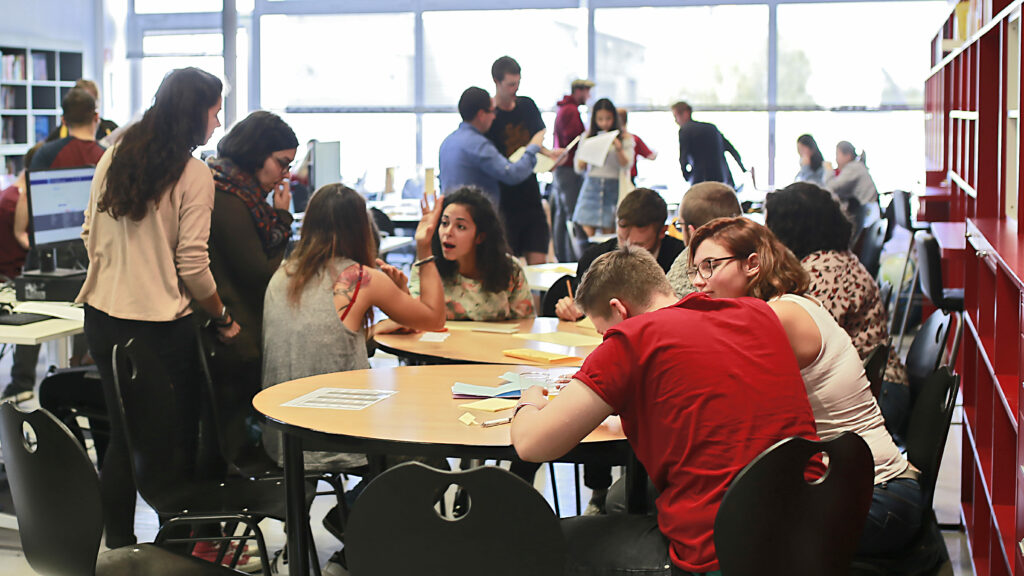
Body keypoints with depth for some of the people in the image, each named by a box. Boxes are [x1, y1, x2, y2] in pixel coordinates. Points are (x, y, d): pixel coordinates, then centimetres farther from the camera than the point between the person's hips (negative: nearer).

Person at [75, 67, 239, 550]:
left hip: (102, 315, 6)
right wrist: (223, 319, 0)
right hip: (159, 325, -6)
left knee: (122, 434, 15)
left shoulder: (114, 157, 6)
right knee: (175, 438, 8)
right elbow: (193, 264, -13)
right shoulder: (194, 175, -11)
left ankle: (117, 545, 22)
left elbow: (90, 234, 13)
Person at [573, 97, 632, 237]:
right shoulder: (588, 137, 10)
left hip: (614, 188, -1)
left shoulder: (625, 139, 5)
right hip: (592, 187, 1)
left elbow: (627, 165, -4)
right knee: (587, 232, -9)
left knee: (608, 231, -5)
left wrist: (618, 148, -20)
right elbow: (578, 168, 8)